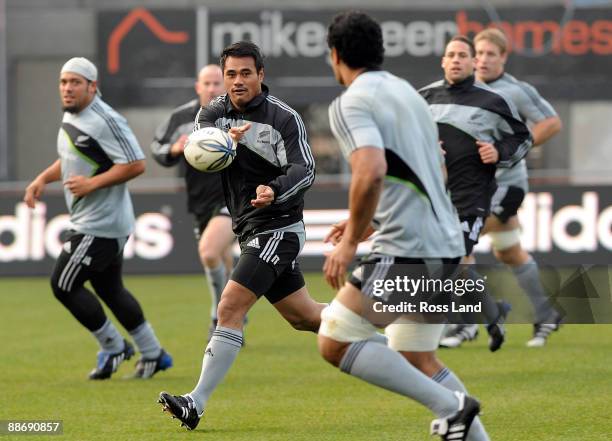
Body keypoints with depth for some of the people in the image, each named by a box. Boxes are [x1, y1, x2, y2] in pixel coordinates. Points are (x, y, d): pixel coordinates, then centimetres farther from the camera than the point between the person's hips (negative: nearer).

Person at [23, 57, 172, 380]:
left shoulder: (105, 120, -19)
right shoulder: (70, 117, 11)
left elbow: (136, 164, -22)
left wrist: (92, 183, -24)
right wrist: (43, 179, 11)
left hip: (101, 225, -10)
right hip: (87, 221, 10)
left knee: (63, 285, -7)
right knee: (110, 290, 17)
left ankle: (113, 347, 6)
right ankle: (153, 354, 26)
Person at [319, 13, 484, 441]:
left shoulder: (351, 102, -9)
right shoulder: (406, 92, 18)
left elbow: (372, 171, -25)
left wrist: (350, 243, -15)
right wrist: (366, 225, 30)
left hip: (405, 252, -9)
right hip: (445, 245, 9)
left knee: (334, 344, -4)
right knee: (414, 364, 19)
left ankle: (450, 405, -11)